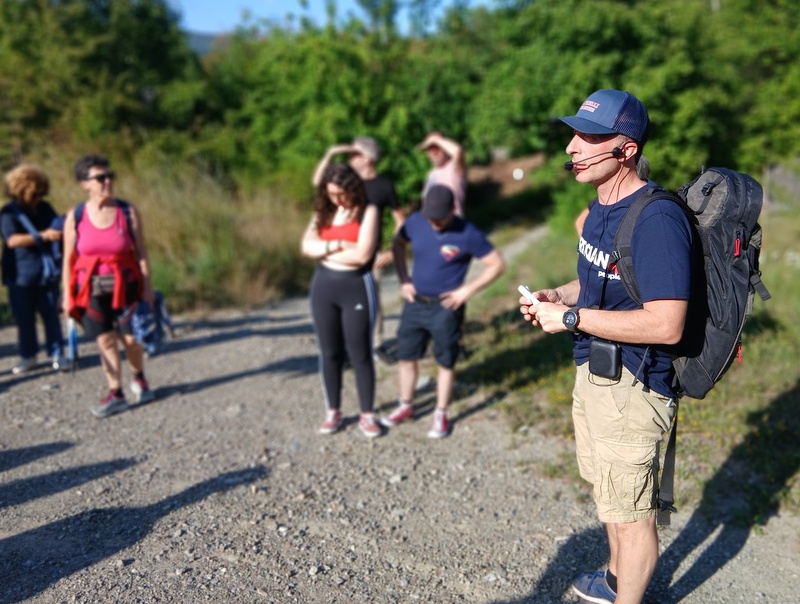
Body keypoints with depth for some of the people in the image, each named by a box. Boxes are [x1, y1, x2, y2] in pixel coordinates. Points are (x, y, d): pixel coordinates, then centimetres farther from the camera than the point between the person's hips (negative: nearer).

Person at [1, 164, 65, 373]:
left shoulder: (44, 208, 6)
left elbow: (57, 227, 21)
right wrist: (43, 236, -29)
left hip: (46, 273, 3)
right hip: (20, 276, -3)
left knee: (51, 315, 6)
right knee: (24, 318, 7)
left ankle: (56, 354, 15)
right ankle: (28, 356, 20)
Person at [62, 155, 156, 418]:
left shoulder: (128, 211, -4)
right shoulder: (75, 216, -3)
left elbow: (141, 252, -2)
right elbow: (68, 259, 1)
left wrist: (147, 286, -4)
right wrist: (67, 295, 1)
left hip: (125, 285, 0)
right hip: (92, 288, 1)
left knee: (130, 338, 2)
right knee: (105, 340, 3)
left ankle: (139, 379, 31)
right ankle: (115, 394, 15)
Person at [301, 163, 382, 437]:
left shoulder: (367, 211, -9)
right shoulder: (323, 212, 7)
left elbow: (362, 255, -19)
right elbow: (307, 246, -5)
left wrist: (324, 249, -6)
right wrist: (338, 245, -17)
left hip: (356, 287, -5)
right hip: (324, 285, 5)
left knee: (360, 354, 3)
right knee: (330, 353, 12)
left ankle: (367, 415, 16)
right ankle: (333, 411, 24)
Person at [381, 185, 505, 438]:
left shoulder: (467, 234, -17)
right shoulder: (416, 222, -6)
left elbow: (497, 265, -11)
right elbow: (398, 244, 14)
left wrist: (467, 290, -14)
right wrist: (404, 279, 5)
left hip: (445, 308, -4)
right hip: (415, 303, 4)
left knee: (445, 362, 8)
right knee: (406, 356, 13)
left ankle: (441, 415, 24)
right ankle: (406, 406, 33)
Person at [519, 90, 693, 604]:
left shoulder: (657, 220, -25)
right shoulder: (602, 208, 6)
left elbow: (667, 325, -30)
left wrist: (571, 317, -24)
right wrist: (559, 295, 2)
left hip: (630, 387, -10)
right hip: (593, 371, 10)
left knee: (631, 513, 8)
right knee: (609, 492, 27)